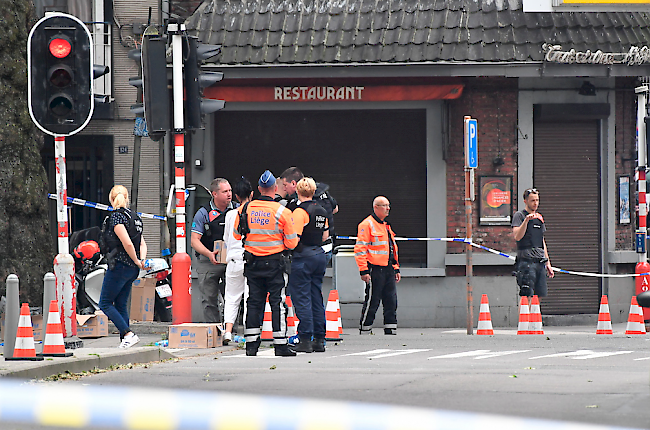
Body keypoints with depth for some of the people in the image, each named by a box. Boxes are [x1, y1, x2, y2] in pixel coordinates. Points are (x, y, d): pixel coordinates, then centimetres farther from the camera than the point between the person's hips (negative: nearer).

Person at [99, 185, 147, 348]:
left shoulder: (116, 216, -14)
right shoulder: (134, 217, 13)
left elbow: (128, 244, -22)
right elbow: (142, 244, 14)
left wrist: (136, 261, -9)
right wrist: (142, 260, -1)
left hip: (120, 265, -9)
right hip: (132, 269, 9)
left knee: (105, 303, -1)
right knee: (121, 305, 14)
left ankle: (128, 334, -13)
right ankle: (125, 341, 9)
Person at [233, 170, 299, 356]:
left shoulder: (245, 209, -1)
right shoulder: (282, 212, -11)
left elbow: (237, 234, 10)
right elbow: (291, 243, -7)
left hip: (252, 262, 3)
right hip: (274, 262, -3)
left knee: (254, 301, 10)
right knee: (276, 302, 1)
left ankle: (251, 344, 9)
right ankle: (280, 345, 0)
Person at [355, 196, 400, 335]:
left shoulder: (386, 226, 20)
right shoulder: (367, 225, -7)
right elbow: (360, 249, -12)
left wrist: (396, 269, 22)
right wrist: (364, 270, -18)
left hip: (388, 270, 8)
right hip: (375, 270, -8)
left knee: (391, 302, 7)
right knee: (371, 303, -5)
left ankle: (390, 331, 12)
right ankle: (364, 333, 2)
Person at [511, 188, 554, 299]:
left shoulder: (539, 217, 20)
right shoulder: (519, 215, -2)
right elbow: (517, 237, -16)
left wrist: (548, 264, 21)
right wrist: (526, 220, -28)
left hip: (540, 262, 7)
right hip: (526, 261, -7)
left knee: (542, 296, 4)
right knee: (527, 295, -13)